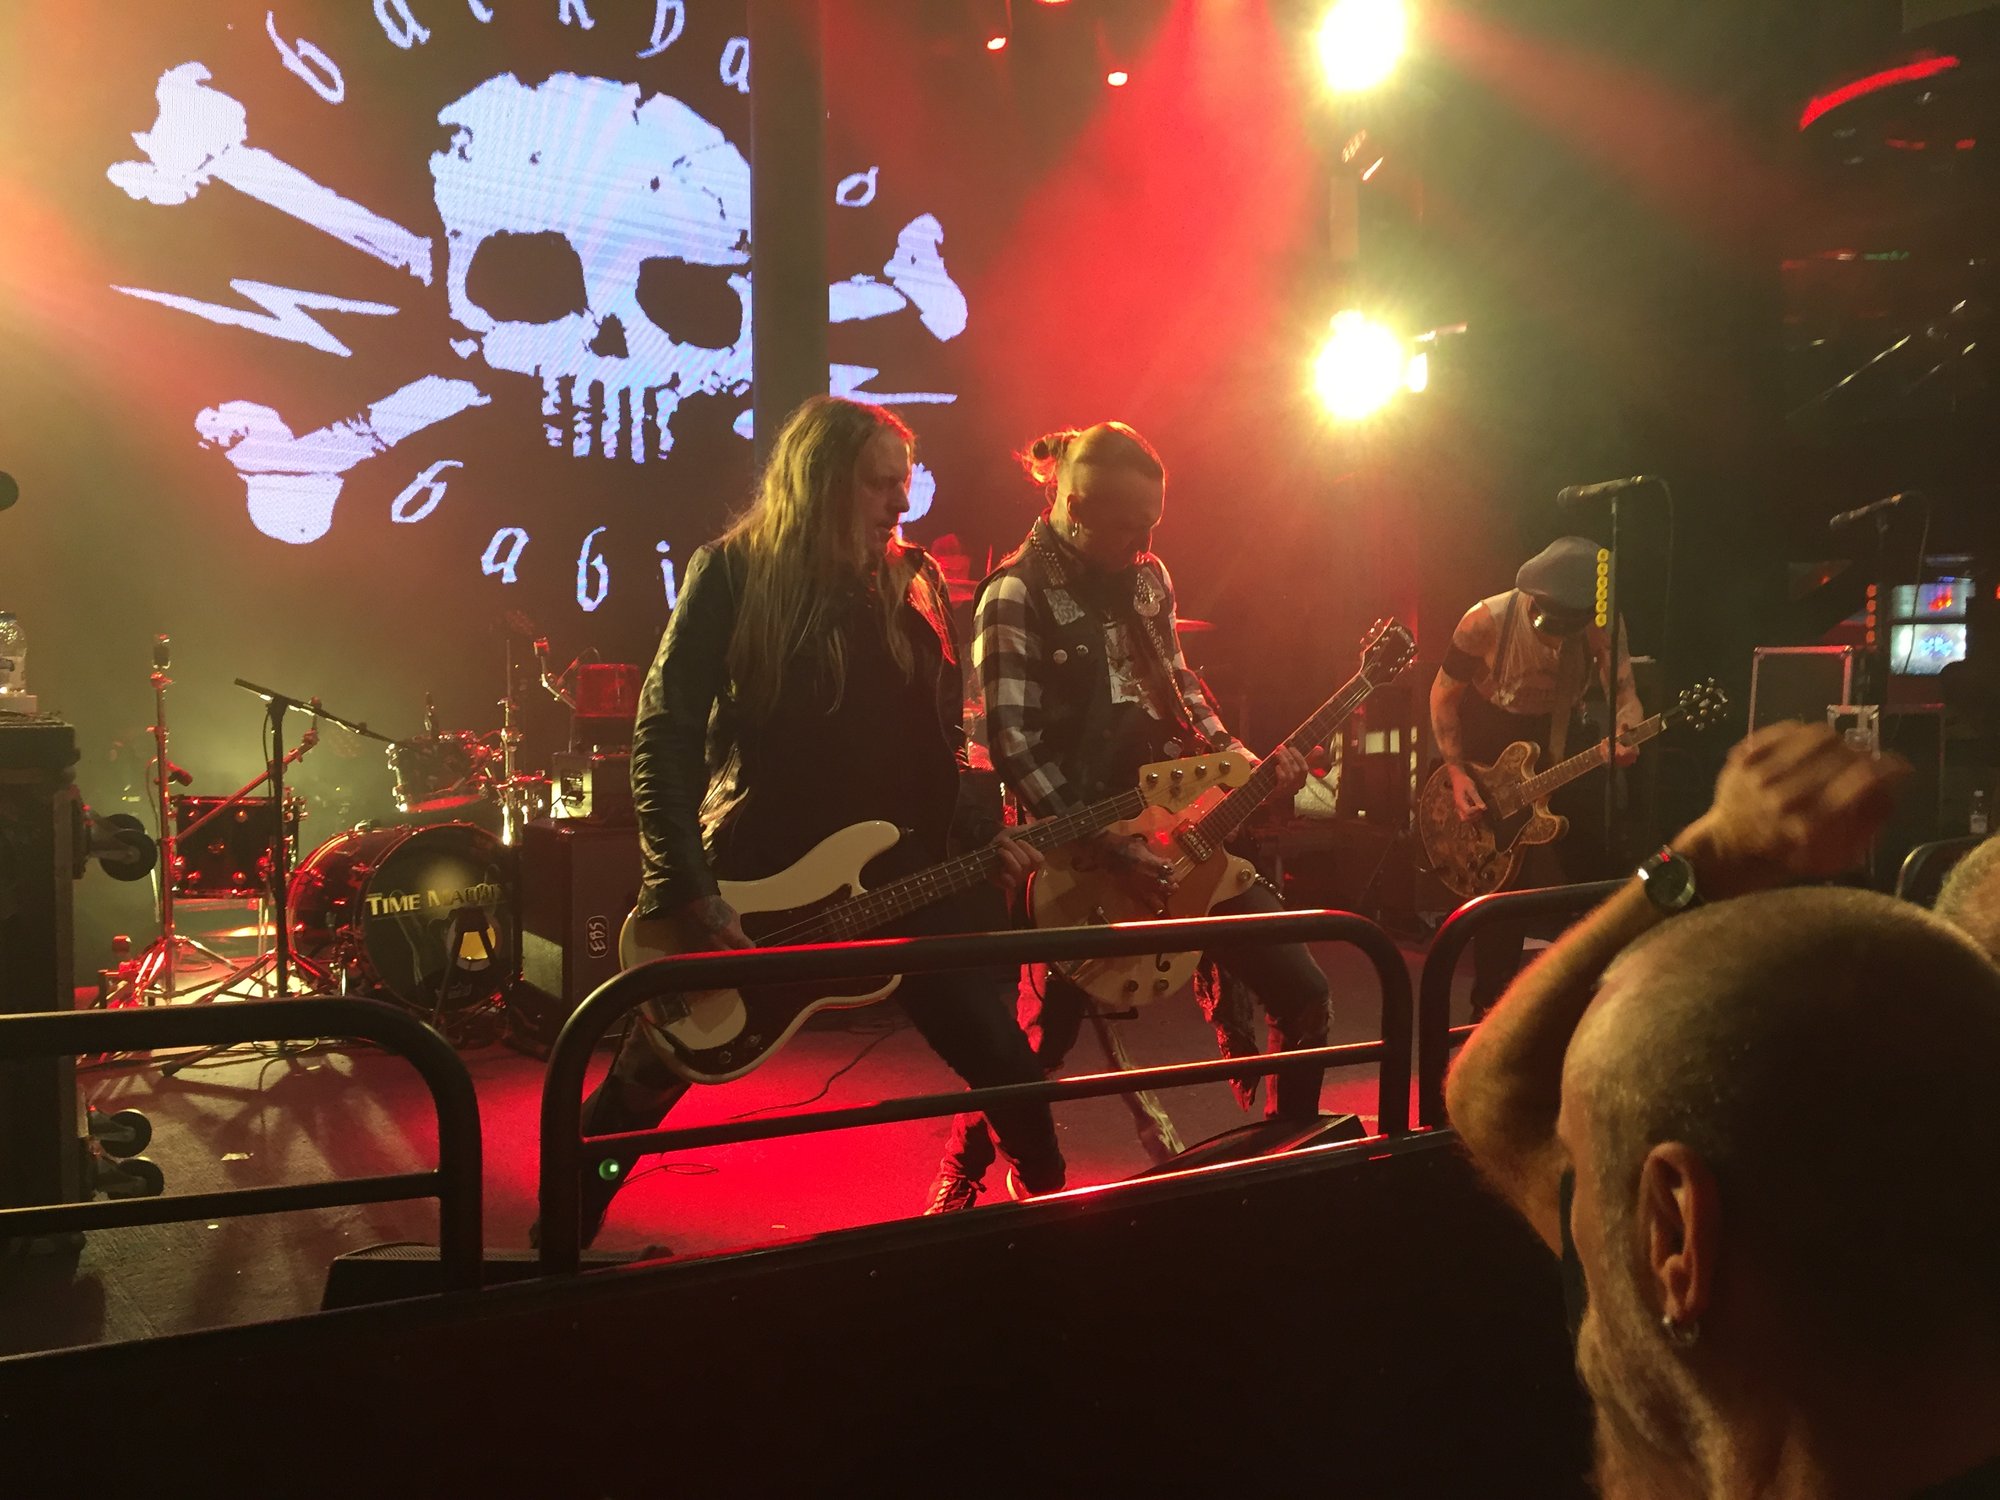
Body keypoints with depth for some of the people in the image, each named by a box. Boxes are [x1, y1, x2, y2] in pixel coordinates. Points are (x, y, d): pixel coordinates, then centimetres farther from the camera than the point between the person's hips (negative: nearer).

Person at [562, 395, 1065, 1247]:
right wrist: (686, 890, -19)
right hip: (753, 880, -3)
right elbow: (665, 735, -11)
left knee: (1003, 1059, 5)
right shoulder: (734, 572, -7)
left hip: (897, 877, 4)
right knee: (645, 1080, 5)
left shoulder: (914, 584, 6)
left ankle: (1050, 1199, 29)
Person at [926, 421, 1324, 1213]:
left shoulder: (1147, 576, 9)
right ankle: (963, 1172, 25)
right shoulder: (1017, 596, -12)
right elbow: (1014, 746, -17)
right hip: (1083, 846, -6)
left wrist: (1243, 761, 7)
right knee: (1043, 1036, -1)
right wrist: (1110, 845, -21)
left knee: (1303, 994, 7)